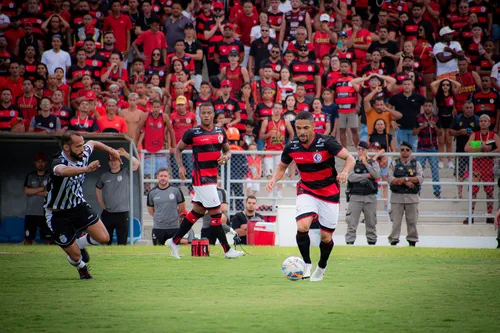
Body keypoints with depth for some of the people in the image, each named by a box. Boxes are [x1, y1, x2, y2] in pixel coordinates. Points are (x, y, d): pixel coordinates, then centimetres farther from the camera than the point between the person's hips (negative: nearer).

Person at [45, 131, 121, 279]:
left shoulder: (83, 154, -11)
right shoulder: (58, 163, -33)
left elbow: (92, 144, 15)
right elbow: (64, 171, -61)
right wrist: (86, 169, -76)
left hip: (79, 206, 6)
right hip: (58, 215, -6)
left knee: (103, 238, -7)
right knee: (75, 256, -1)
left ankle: (79, 244, 25)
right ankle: (81, 267, 37)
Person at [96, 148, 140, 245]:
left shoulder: (126, 173, -1)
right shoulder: (104, 176, 8)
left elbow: (137, 164, -18)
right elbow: (98, 190, 22)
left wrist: (125, 154, -24)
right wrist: (102, 205, 13)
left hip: (122, 214, -3)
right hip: (107, 214, 3)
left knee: (122, 241, -1)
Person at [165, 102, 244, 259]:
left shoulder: (220, 132, 8)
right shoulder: (192, 133, -6)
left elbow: (227, 150, 20)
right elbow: (178, 149, 5)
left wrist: (226, 156, -4)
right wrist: (181, 166, -9)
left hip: (213, 176, 7)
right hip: (201, 177, -7)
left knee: (198, 211, 15)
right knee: (216, 212, -7)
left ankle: (174, 241, 26)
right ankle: (227, 250, -3)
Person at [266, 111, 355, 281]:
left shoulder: (326, 143, -19)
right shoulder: (292, 147, -7)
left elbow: (350, 159, -16)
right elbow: (282, 167, 11)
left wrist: (345, 172, -37)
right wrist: (274, 179, -10)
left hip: (329, 193, -2)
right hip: (306, 191, 2)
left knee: (326, 237, 3)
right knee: (302, 227, -24)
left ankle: (321, 267, 32)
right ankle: (306, 264, -3)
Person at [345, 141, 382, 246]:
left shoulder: (373, 162, 10)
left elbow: (376, 175, -8)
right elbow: (351, 177, -10)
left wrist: (366, 163, -10)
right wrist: (367, 175, -10)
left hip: (370, 197, 2)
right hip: (355, 197, -2)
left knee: (371, 222, 6)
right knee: (351, 222, -9)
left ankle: (372, 242, 15)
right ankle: (349, 243, -10)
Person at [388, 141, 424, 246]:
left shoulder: (416, 164, 8)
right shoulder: (394, 163, 6)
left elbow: (420, 178, -5)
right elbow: (390, 179, -6)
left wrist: (404, 179, -14)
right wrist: (406, 182, -14)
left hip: (412, 197, 1)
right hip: (397, 196, -1)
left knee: (412, 221, 5)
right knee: (395, 221, -4)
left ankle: (412, 241, 14)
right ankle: (393, 241, 0)